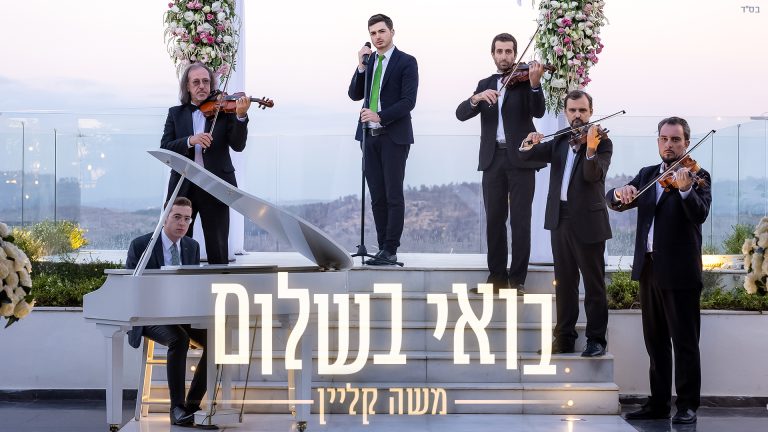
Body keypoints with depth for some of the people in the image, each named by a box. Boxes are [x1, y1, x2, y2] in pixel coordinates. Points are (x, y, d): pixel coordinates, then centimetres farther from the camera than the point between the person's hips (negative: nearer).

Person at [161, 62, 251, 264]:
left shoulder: (224, 110, 5)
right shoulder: (175, 113, 10)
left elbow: (238, 145, -6)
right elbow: (164, 149, -1)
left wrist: (241, 116, -23)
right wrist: (190, 141, -19)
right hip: (183, 187, 2)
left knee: (218, 252, 1)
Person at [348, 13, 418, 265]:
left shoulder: (406, 62, -3)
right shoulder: (368, 62, 14)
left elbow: (408, 101, -12)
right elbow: (355, 95, 7)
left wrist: (380, 117, -22)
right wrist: (361, 66, -6)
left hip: (394, 136, -6)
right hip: (369, 136, 6)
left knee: (393, 196, -5)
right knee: (377, 197, 6)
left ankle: (390, 251, -4)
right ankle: (383, 249, 10)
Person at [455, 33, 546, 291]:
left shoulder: (524, 81, 3)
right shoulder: (485, 84, 14)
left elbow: (538, 112, -14)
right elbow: (461, 114, 3)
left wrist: (535, 84, -31)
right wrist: (477, 98, -18)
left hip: (520, 159, -3)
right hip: (493, 159, 3)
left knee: (520, 220, -4)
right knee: (494, 219, 5)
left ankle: (517, 278, 0)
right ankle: (497, 275, 14)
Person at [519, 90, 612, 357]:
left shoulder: (602, 142, -4)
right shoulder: (559, 143, 12)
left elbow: (594, 175, -20)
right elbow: (527, 156, 5)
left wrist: (590, 150, -38)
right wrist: (529, 145, -18)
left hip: (588, 221, -5)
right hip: (560, 219, 5)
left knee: (594, 283, 0)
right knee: (564, 282, 11)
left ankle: (596, 339, 7)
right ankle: (564, 338, 19)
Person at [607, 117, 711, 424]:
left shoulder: (697, 177, -3)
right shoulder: (646, 175, 14)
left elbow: (699, 215, -19)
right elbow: (614, 202, 6)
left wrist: (685, 189, -38)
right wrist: (621, 193, -17)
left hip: (680, 271, -6)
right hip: (649, 269, 6)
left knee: (684, 342, -2)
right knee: (655, 342, 12)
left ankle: (687, 405, 2)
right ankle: (659, 403, 19)